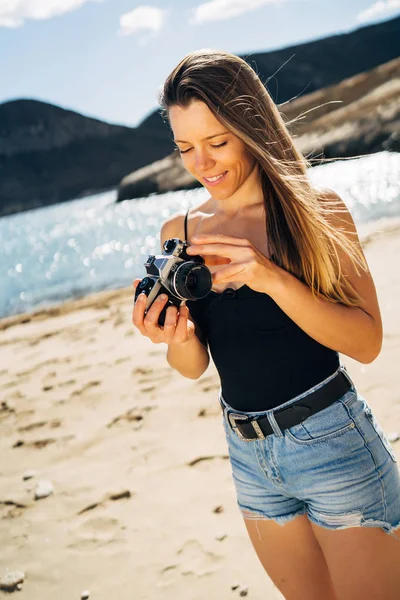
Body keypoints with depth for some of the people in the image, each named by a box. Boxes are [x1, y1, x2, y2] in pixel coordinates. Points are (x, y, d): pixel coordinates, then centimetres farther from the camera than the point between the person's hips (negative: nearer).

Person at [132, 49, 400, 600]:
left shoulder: (316, 209, -9)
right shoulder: (180, 232, 0)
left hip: (332, 440, -4)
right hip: (249, 454, 4)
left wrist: (272, 278, -27)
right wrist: (178, 337, -17)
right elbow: (195, 366, 6)